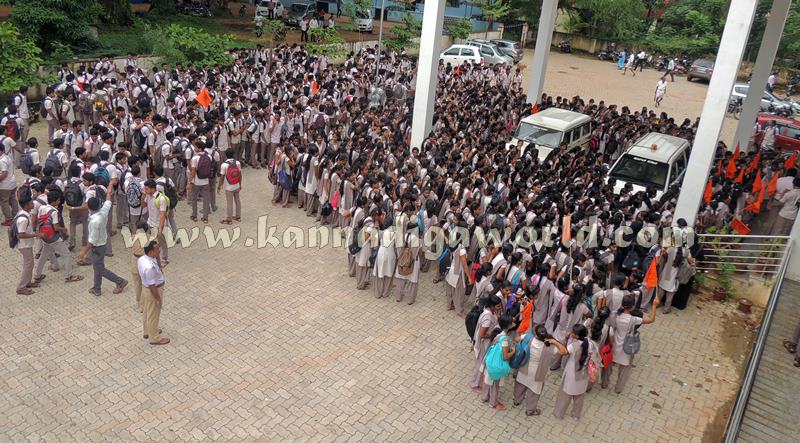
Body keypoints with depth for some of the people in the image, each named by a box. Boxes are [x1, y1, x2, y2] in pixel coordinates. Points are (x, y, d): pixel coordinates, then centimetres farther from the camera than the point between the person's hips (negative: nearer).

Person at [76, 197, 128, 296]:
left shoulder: (94, 221, -34)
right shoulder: (103, 211, -13)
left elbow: (93, 240, -27)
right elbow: (108, 202, 10)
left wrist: (84, 251, -16)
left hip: (97, 247, -9)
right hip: (101, 243, 9)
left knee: (100, 269, 8)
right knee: (97, 267, 20)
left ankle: (120, 281, 16)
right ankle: (96, 289, 32)